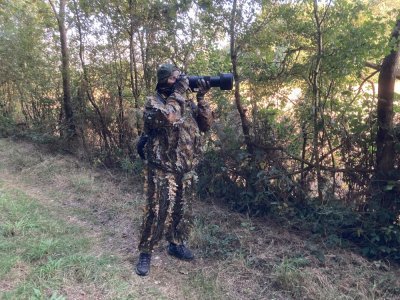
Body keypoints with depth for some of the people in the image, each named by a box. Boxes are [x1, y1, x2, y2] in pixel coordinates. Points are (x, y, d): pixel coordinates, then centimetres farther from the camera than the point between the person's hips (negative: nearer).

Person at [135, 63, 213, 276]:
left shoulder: (188, 103, 10)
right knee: (157, 213, -2)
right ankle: (145, 252, 16)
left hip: (187, 171, 6)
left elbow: (206, 125, 5)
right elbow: (168, 117, -29)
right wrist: (178, 92, -18)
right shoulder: (153, 102, -8)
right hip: (162, 171, -6)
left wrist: (201, 98, -4)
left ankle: (176, 244, 36)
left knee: (183, 211, 17)